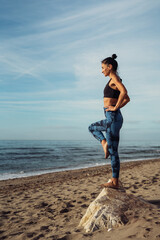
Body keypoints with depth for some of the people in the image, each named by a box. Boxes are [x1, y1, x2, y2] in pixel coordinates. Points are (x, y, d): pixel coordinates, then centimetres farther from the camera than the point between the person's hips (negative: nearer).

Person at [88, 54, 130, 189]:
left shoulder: (114, 78, -8)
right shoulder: (115, 81, 19)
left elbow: (124, 91, -29)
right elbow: (127, 99, 26)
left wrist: (115, 107, -20)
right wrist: (117, 107, 14)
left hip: (113, 117, -10)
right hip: (112, 118, 10)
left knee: (113, 151, -3)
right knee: (92, 128, 27)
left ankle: (115, 182, 5)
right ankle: (105, 143, 8)